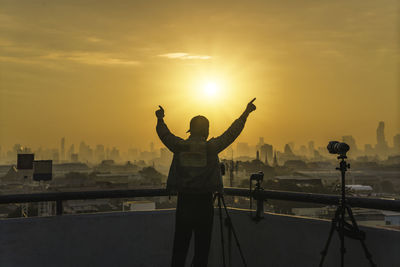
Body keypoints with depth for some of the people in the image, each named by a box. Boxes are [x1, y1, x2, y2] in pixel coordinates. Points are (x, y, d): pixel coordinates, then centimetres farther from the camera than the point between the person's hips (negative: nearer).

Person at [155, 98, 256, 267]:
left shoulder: (179, 146, 1)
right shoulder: (211, 147, -5)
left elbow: (164, 133, 19)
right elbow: (232, 132, 3)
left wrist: (160, 119, 38)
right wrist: (246, 113, 14)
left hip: (183, 202, 2)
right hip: (204, 202, -2)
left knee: (180, 246, 9)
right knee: (202, 247, 5)